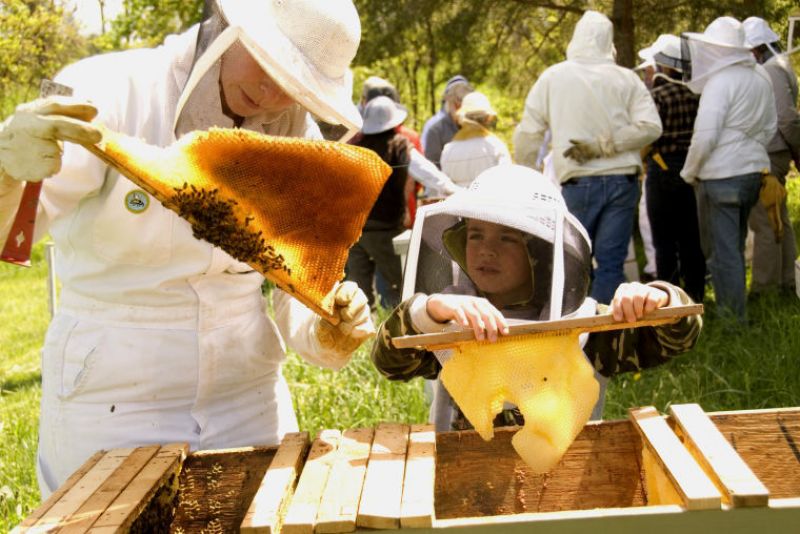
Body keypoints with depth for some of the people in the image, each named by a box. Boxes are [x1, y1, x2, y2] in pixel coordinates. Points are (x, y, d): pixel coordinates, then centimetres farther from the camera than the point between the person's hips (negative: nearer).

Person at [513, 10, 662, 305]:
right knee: (611, 263, 4)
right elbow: (650, 126, -5)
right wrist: (603, 146, -6)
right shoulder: (627, 79, 4)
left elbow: (528, 132, 3)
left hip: (578, 183, -1)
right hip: (622, 181, 1)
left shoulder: (553, 77, 2)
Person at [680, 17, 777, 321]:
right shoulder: (760, 77, 9)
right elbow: (769, 127, 16)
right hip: (754, 171, 8)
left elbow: (705, 136, -19)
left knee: (722, 250, 1)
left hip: (721, 177, -8)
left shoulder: (720, 82, -16)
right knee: (735, 246, 18)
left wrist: (689, 172, -6)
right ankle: (733, 310, 24)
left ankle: (734, 319, 4)